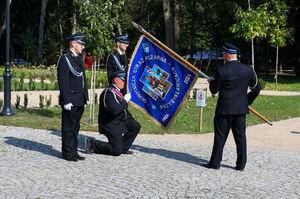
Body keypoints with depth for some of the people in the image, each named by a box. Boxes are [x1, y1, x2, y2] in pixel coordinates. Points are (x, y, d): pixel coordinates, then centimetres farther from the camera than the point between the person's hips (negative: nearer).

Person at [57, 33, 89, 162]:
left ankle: (73, 152, 21)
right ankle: (68, 153, 7)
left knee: (76, 127, 13)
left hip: (80, 101, 8)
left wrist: (86, 98, 17)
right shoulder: (64, 59, -10)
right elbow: (63, 82, -15)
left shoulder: (79, 59, 17)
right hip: (70, 100, -8)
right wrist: (66, 101, -19)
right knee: (69, 127, -1)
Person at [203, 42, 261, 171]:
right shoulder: (248, 69, 0)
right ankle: (241, 164, 14)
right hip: (241, 109, 4)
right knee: (240, 136, 10)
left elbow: (214, 90, -4)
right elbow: (257, 88, 7)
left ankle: (215, 162, 13)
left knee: (220, 136, 5)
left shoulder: (221, 71, -13)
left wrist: (211, 82, 17)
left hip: (224, 109, -4)